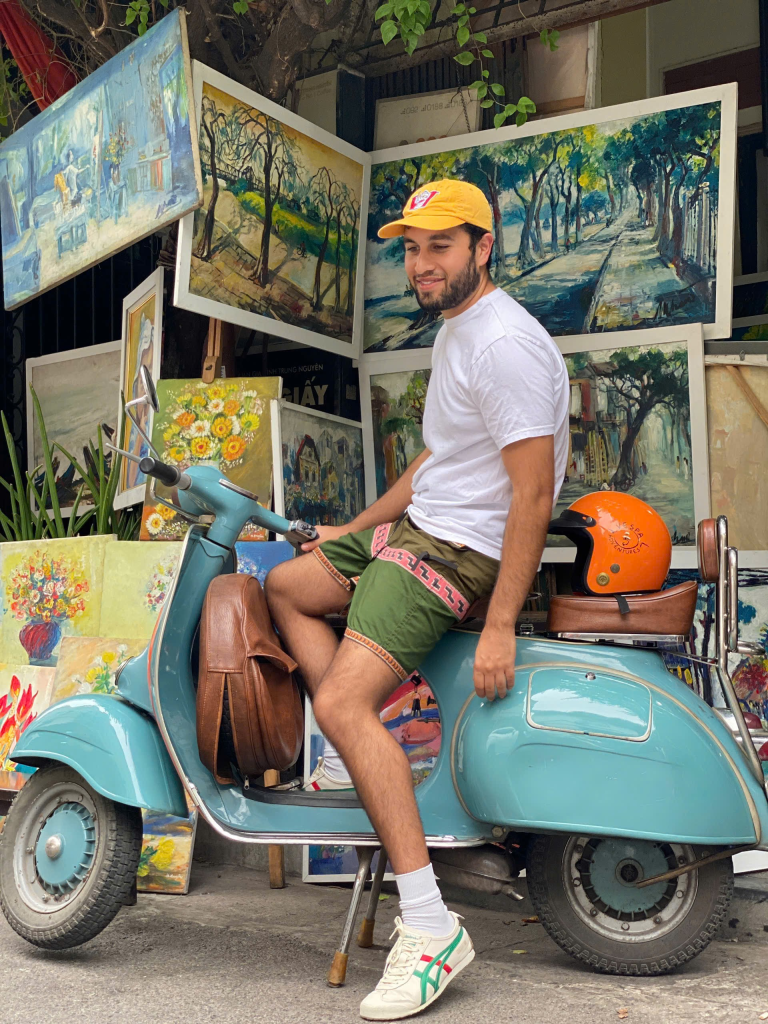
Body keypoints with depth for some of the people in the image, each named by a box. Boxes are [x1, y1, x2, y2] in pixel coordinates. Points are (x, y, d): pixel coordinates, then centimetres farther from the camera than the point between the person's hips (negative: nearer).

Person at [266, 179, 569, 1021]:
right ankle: (349, 763, 14)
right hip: (415, 526, 11)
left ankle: (430, 928, -22)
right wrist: (354, 529, 29)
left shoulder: (505, 344, -18)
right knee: (286, 585, 23)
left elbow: (533, 492, -23)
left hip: (460, 550, -11)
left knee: (343, 702, -24)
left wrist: (500, 627, -27)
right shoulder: (454, 331, 15)